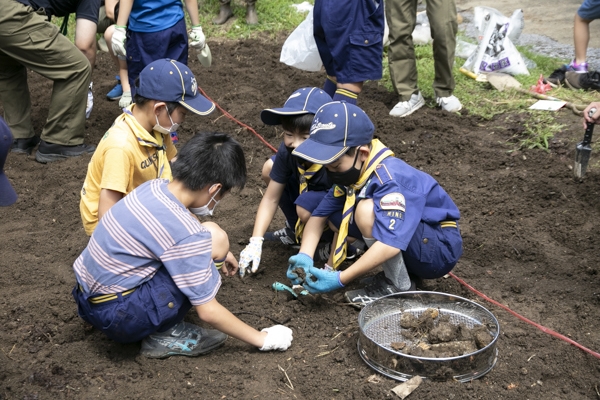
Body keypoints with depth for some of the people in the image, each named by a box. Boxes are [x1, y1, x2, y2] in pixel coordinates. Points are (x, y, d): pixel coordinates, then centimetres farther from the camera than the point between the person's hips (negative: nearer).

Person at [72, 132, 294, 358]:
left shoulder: (154, 187, -1)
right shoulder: (189, 235, -24)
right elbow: (208, 311, -16)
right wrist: (262, 339, -4)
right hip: (117, 317, -8)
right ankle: (163, 336, -3)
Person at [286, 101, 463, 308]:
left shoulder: (391, 181, -29)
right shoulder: (352, 172, -3)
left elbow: (390, 244, -39)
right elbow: (320, 214, -1)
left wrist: (340, 279, -36)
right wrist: (304, 256, -18)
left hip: (441, 250, -9)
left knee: (366, 210, -30)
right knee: (337, 216, 0)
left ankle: (399, 285, -11)